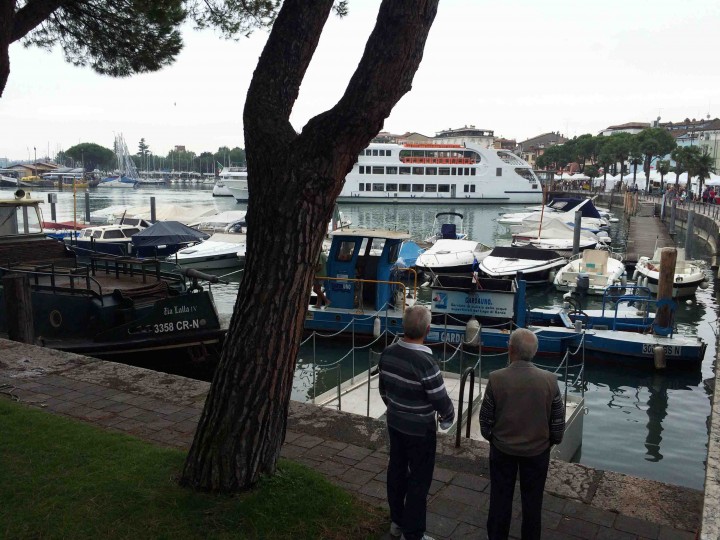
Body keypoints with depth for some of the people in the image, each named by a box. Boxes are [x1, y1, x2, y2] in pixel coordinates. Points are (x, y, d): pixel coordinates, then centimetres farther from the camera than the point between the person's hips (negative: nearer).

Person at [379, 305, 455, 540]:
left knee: (396, 470, 19)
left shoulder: (388, 353, -7)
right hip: (419, 430, -7)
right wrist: (448, 417, 1)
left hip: (394, 423, 7)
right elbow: (440, 399, -20)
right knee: (419, 480, 8)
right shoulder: (424, 362, -28)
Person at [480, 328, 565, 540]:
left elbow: (485, 417, -9)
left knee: (500, 498, 17)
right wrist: (553, 440, 14)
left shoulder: (497, 378, -19)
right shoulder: (549, 380, -16)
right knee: (532, 500, 19)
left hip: (502, 448, 0)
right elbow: (558, 419, -6)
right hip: (537, 450, 1)